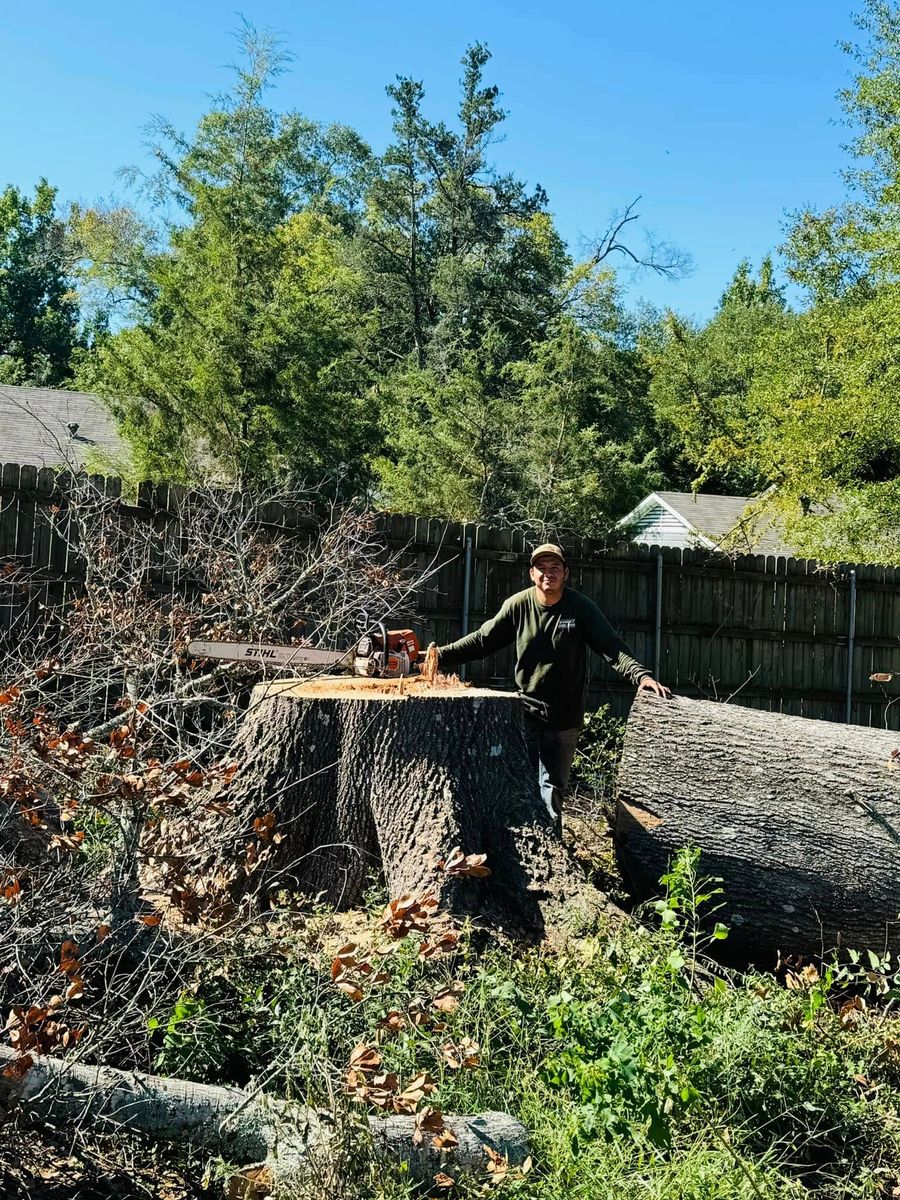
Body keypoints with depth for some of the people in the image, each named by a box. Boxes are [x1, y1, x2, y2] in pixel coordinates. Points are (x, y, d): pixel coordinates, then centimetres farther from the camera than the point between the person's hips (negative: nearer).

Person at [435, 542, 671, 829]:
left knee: (552, 786, 7)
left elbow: (612, 648, -16)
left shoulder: (582, 607, -9)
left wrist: (642, 675, -32)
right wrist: (441, 655, -6)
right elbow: (482, 640, 0)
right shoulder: (517, 605, -5)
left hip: (564, 716, -1)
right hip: (525, 709, 1)